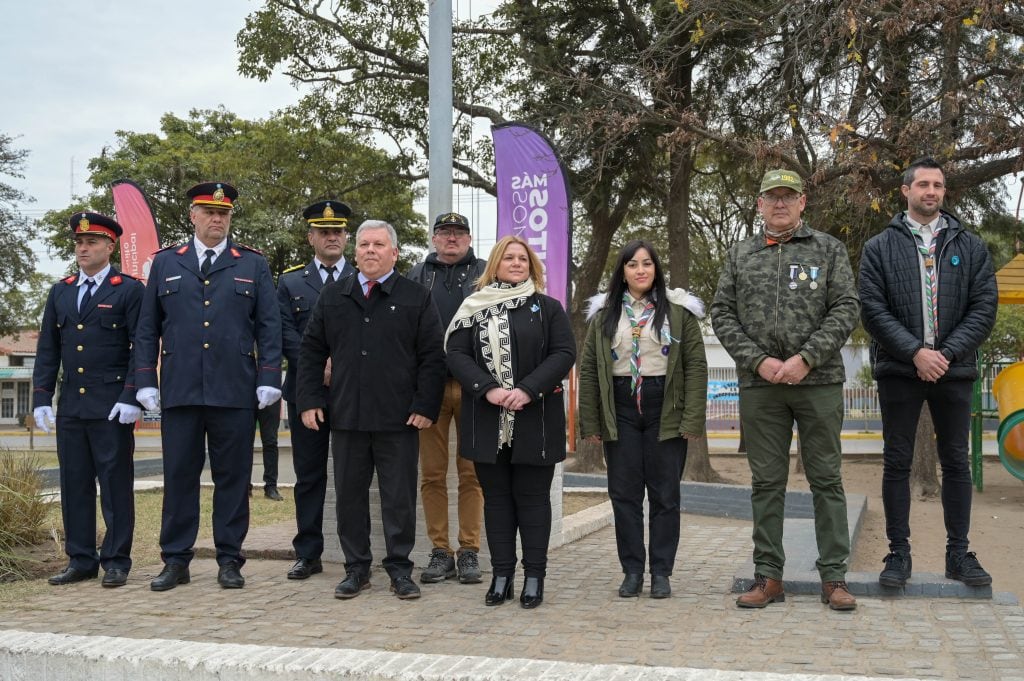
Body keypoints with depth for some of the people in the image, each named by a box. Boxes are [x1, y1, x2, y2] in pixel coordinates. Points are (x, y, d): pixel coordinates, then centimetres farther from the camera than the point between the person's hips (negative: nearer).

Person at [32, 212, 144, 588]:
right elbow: (47, 350, 14)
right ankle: (80, 560, 17)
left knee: (115, 484, 0)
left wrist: (131, 397, -14)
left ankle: (116, 561, 8)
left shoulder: (129, 290, -1)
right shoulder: (60, 292, 15)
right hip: (70, 406, 5)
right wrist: (41, 398, 6)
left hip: (112, 407, -5)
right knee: (74, 485, 8)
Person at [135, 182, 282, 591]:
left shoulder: (253, 265, 9)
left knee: (233, 477, 4)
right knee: (179, 475, 4)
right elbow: (147, 328, 11)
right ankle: (175, 560, 14)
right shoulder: (165, 263, 12)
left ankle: (229, 560, 13)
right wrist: (146, 381, 3)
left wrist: (268, 380, -3)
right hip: (179, 390, 1)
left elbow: (269, 327, 6)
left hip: (235, 391, -1)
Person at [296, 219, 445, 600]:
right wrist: (309, 400, 3)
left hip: (398, 419, -3)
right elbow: (311, 352, 12)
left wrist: (425, 407, -8)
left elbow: (432, 357, -1)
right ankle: (356, 568, 19)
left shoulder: (416, 299, 3)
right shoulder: (332, 298, 12)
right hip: (346, 416, 3)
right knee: (349, 495, 8)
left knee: (399, 497, 3)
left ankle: (400, 569, 14)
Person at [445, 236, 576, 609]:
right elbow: (456, 354, 0)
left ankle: (534, 577, 8)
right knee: (496, 496, 6)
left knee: (532, 495, 3)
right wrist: (488, 390, -15)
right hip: (488, 421, 2)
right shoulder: (474, 309, 9)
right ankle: (502, 575, 13)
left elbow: (564, 353, -3)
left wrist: (528, 390, -15)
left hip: (535, 420, -1)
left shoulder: (548, 308, 6)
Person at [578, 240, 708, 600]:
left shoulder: (679, 310, 3)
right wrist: (590, 422, 1)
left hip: (665, 410, -2)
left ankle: (661, 572, 12)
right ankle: (632, 570, 13)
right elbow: (588, 370, 7)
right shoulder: (604, 314, 8)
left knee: (665, 493, 3)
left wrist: (692, 419, -9)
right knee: (624, 492, 4)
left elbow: (696, 366, -1)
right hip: (620, 410, 2)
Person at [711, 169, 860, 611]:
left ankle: (834, 576, 10)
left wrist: (805, 359, -12)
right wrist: (759, 361, -7)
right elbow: (722, 314, 6)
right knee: (766, 482, 5)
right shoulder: (739, 255, 12)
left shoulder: (828, 249, 7)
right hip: (759, 384, 1)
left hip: (819, 380, -1)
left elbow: (845, 309, -1)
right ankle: (768, 577, 12)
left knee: (826, 479, 3)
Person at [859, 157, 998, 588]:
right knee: (897, 463, 3)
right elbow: (872, 310, -5)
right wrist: (915, 352, -15)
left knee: (956, 463, 7)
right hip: (899, 371, -1)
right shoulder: (879, 248, 3)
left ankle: (959, 553, 17)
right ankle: (898, 553, 11)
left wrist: (947, 353, -11)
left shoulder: (970, 247, 8)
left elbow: (984, 307, 1)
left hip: (954, 371, 2)